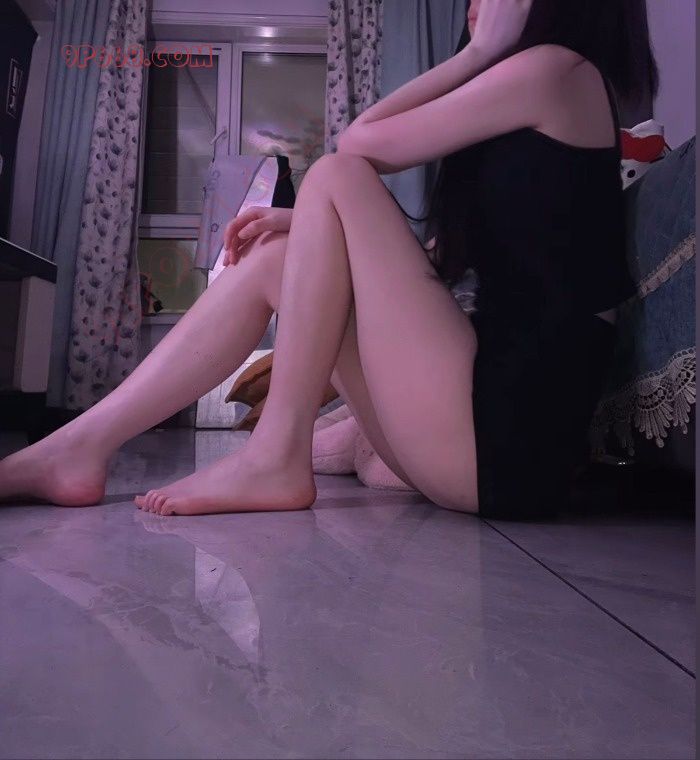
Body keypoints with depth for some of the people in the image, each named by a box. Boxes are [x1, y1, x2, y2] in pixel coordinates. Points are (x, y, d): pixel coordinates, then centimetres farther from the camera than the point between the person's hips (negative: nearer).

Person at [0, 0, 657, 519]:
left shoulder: (556, 66, -2)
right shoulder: (546, 93, 25)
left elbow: (359, 142, -2)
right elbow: (445, 256, 18)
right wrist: (309, 227, 9)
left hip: (505, 437, -8)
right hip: (493, 418, 9)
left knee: (334, 177, -9)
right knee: (274, 257, 6)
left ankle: (276, 457, -10)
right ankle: (80, 448, 3)